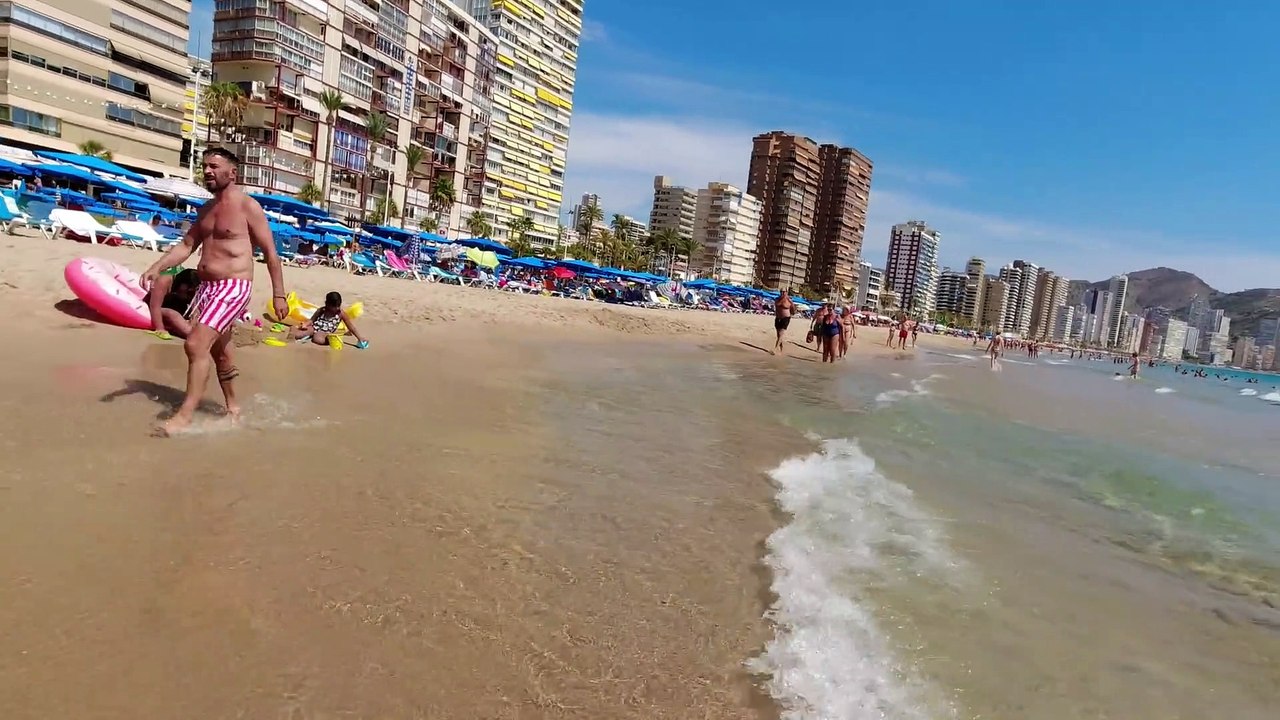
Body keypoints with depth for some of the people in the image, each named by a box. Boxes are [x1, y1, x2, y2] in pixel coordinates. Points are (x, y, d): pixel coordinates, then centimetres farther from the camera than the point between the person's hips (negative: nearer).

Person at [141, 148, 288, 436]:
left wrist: (278, 295, -10)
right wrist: (156, 268, 2)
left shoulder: (247, 206, -8)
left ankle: (184, 416, -12)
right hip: (206, 286, 9)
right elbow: (186, 246, 18)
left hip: (233, 288, -9)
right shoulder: (206, 209, 14)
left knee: (196, 345, -18)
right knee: (218, 350, 17)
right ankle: (232, 407, 32)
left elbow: (270, 253, -8)